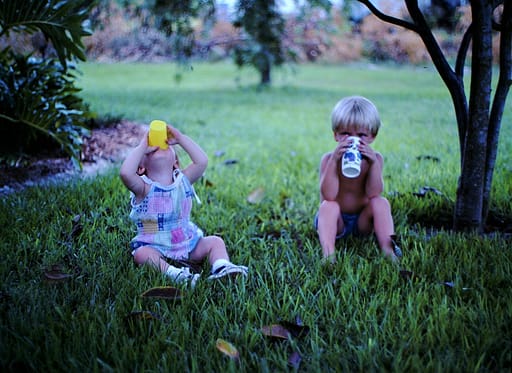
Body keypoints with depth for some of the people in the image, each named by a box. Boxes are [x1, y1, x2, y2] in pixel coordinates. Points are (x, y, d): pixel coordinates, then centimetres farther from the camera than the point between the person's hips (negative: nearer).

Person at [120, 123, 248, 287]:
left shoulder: (182, 181, 1)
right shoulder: (144, 188, -10)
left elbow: (202, 161, -11)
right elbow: (125, 173, -30)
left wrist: (180, 138, -9)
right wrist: (142, 146, -19)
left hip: (188, 244, 4)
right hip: (154, 247, -4)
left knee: (215, 241, -9)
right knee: (141, 254, -32)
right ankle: (172, 273, -48)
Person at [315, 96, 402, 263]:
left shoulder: (375, 158, -8)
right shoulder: (328, 159, -13)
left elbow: (373, 194, -20)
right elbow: (329, 195, -27)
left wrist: (374, 164, -33)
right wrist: (334, 161, -37)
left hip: (362, 220, 2)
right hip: (336, 221, -1)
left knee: (381, 203, -23)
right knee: (328, 206, -31)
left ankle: (388, 249, -29)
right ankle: (328, 254, -43)